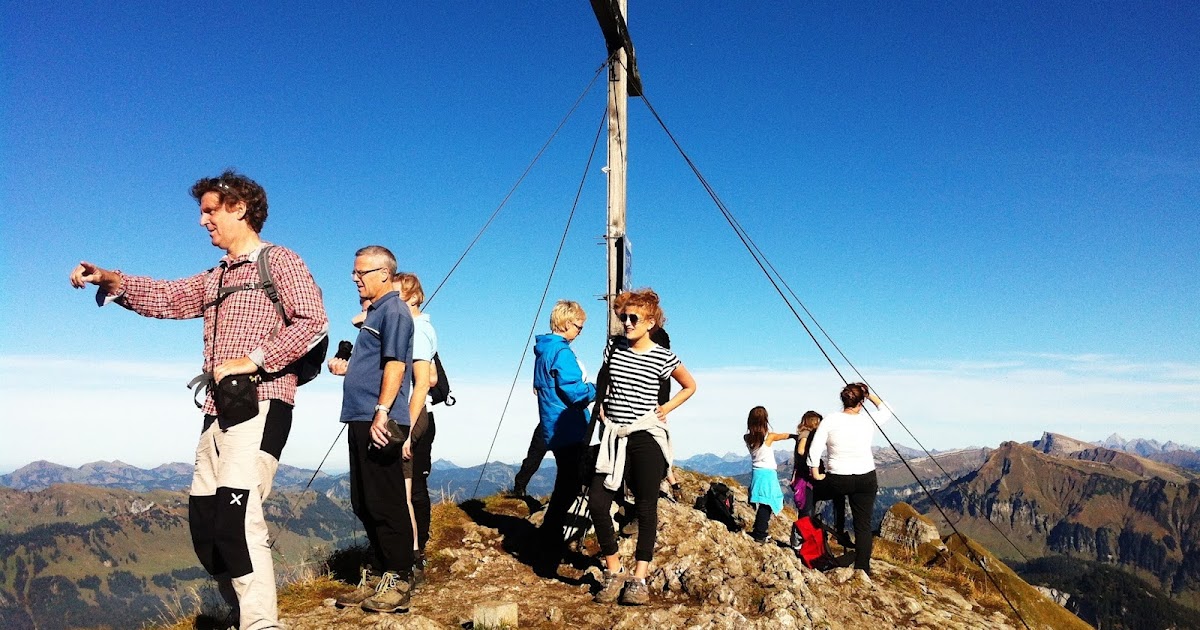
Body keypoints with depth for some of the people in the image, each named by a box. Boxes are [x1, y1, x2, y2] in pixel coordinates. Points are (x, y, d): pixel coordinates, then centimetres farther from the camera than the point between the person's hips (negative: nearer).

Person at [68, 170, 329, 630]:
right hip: (218, 411, 9)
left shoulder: (279, 261, 0)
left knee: (236, 514, -20)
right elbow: (165, 297, 15)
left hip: (260, 405, -9)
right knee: (204, 520, 8)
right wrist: (112, 281, -1)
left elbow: (313, 320, -13)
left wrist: (253, 359, -17)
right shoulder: (215, 278, 26)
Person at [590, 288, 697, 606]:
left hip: (646, 439, -3)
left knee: (646, 508, 1)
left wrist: (666, 409, 1)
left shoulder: (662, 357, -5)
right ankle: (613, 571, 12)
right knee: (597, 502, -4)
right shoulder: (614, 347, 5)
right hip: (613, 437, 4)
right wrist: (601, 406, 12)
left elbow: (690, 386, 10)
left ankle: (639, 579, 11)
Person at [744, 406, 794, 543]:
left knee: (762, 505, 14)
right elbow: (783, 436, 5)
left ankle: (758, 531, 20)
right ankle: (760, 535, 0)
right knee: (766, 505, -1)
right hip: (767, 474, -5)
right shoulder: (769, 437, -11)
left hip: (756, 472, 5)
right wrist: (794, 435, 18)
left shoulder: (748, 438, 0)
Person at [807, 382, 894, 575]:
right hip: (866, 479, 2)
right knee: (863, 525, 8)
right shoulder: (868, 421, -4)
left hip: (837, 480, -2)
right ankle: (863, 569, 12)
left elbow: (815, 449, -11)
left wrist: (816, 474, 0)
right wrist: (871, 395, 22)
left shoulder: (830, 421, -9)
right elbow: (887, 412, 18)